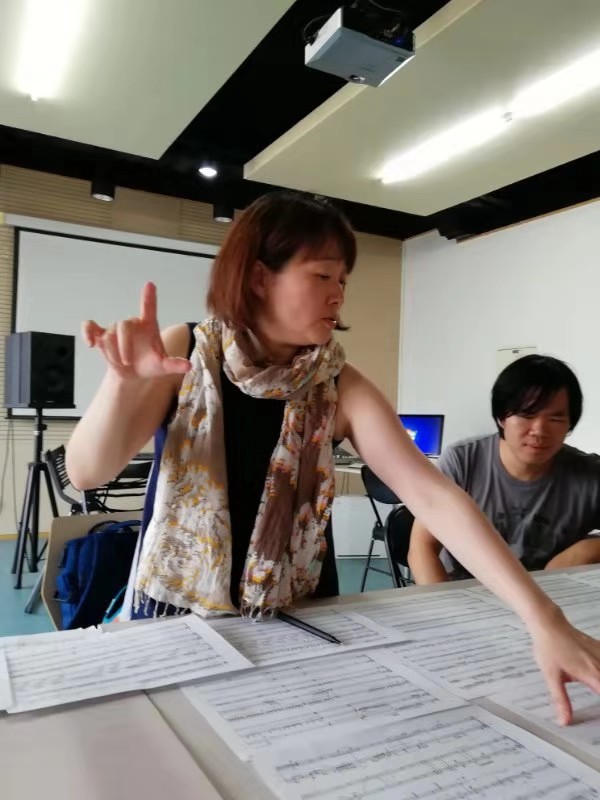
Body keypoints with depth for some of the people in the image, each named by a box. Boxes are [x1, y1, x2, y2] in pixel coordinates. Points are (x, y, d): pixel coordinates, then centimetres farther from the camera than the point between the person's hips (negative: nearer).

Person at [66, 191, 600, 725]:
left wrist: (542, 618, -27)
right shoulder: (185, 353, -11)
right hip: (174, 614, 0)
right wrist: (125, 380, -33)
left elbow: (435, 497, -19)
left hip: (292, 624, 1)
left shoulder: (340, 389, -12)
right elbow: (87, 472, -14)